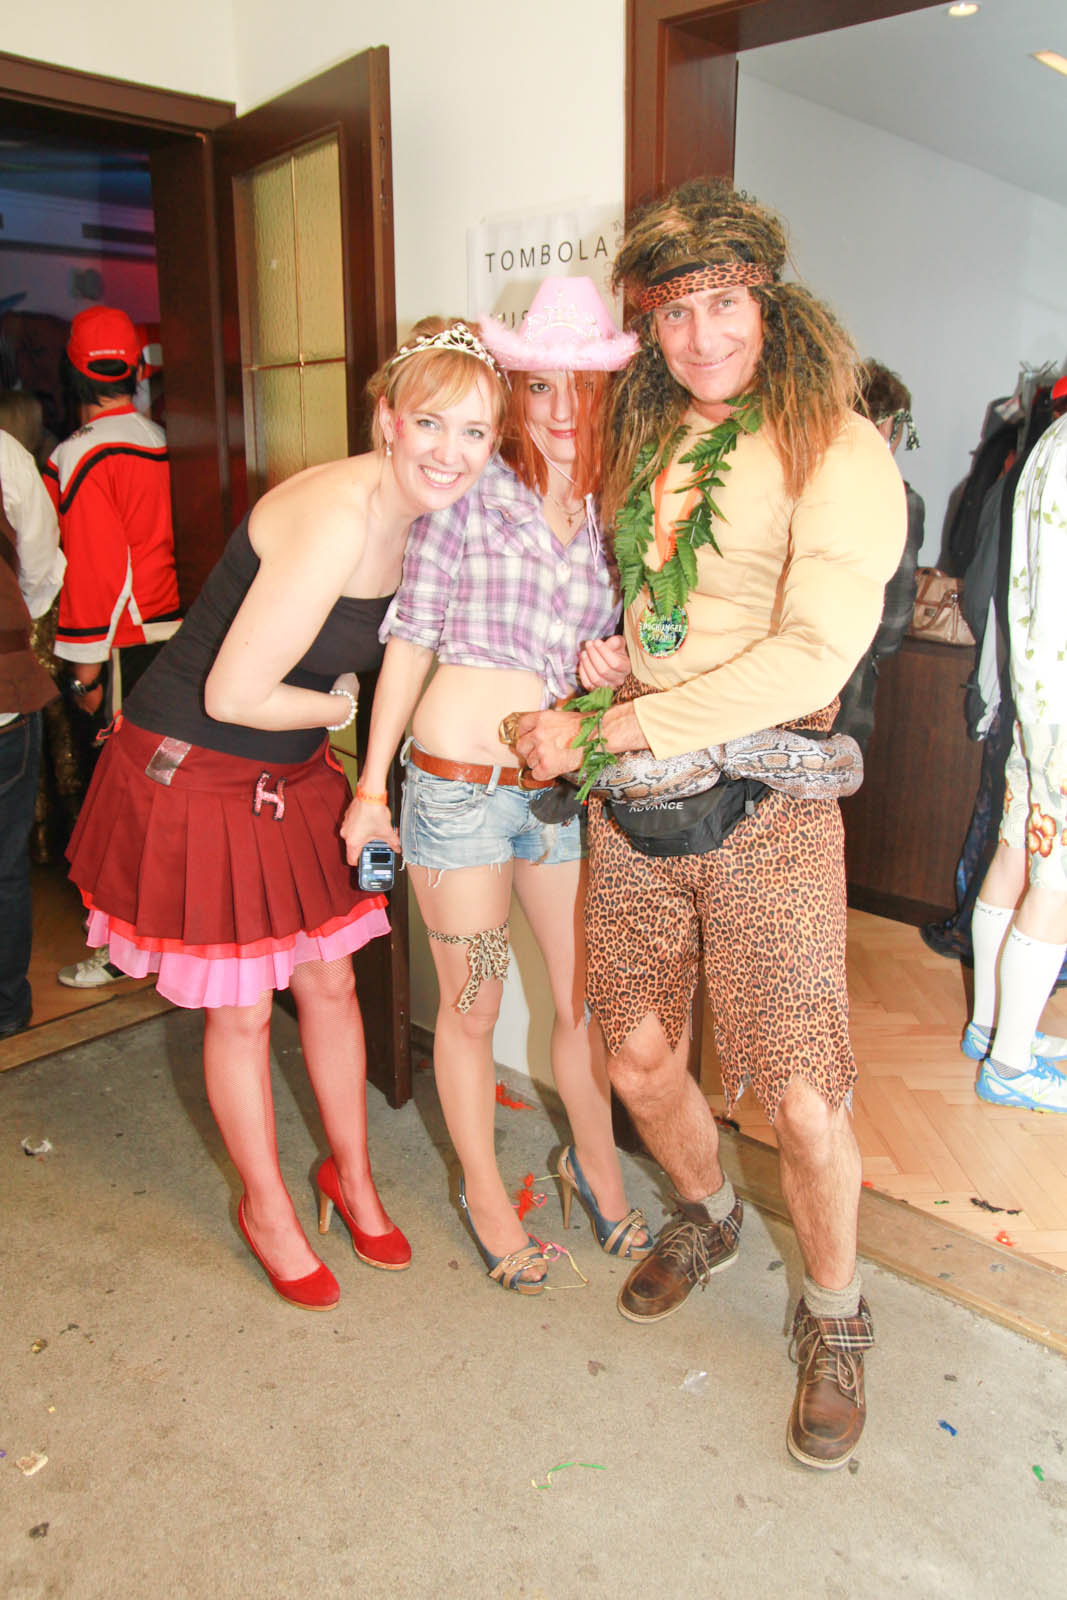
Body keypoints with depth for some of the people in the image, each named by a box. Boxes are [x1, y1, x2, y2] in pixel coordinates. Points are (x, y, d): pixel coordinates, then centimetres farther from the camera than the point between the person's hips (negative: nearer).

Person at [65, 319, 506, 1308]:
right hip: (190, 772, -7)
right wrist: (343, 705, -9)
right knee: (239, 1009, 8)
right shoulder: (335, 517, -29)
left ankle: (351, 1174, 38)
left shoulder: (418, 514, -2)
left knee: (329, 979, 15)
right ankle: (266, 1207, 32)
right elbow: (233, 693, -28)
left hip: (292, 776, 8)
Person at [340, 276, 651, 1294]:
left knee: (586, 995, 12)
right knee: (471, 1008, 10)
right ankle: (482, 1190, 33)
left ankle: (593, 1161, 40)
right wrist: (373, 786, -1)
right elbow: (411, 639, -2)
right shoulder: (469, 493, -4)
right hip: (456, 783, -3)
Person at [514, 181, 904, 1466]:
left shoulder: (834, 448, -7)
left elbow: (812, 652, -19)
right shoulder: (642, 442, 13)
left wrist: (607, 730, -19)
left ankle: (833, 1320, 28)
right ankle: (706, 1217, 45)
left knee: (801, 1103, -1)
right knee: (638, 1061, 13)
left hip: (764, 804, -5)